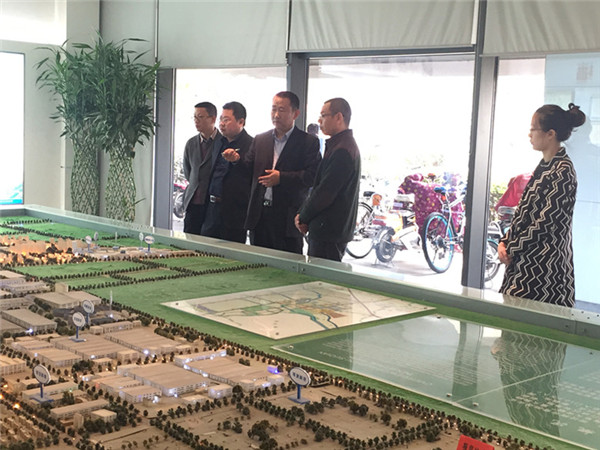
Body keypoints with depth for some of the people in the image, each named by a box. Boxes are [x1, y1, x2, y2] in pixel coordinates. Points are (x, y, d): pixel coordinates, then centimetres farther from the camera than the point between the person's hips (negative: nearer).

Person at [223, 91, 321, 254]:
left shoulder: (308, 142, -1)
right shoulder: (260, 140, 15)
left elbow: (313, 176, -10)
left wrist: (282, 177, -19)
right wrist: (237, 160, -8)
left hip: (287, 217, -4)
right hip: (259, 215, 5)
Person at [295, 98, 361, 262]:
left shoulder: (342, 150, -18)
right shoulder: (341, 145, 17)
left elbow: (325, 192, -20)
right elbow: (321, 186, 18)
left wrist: (303, 218, -6)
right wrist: (303, 214, 8)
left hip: (329, 232, -10)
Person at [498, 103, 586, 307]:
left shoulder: (562, 172, -16)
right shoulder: (544, 166, 12)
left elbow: (546, 223, -18)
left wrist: (511, 248, -11)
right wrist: (505, 242, 3)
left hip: (546, 263, -9)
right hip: (525, 258, 9)